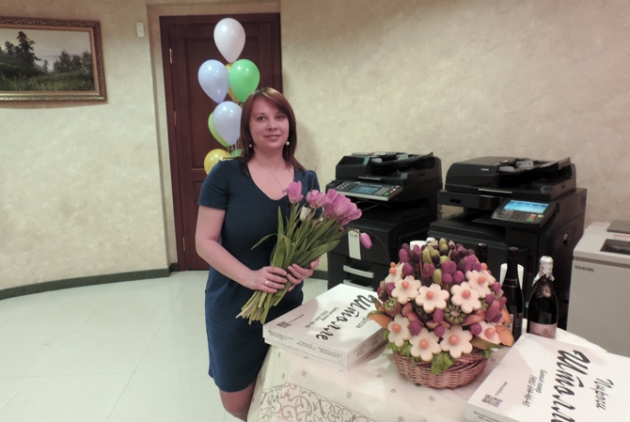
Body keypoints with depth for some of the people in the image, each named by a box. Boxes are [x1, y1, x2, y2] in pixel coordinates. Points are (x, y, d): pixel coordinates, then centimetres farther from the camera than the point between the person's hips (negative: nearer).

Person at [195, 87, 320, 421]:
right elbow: (204, 242, -12)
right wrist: (249, 276, -27)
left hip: (287, 305, 3)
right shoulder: (226, 174, -11)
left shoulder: (307, 179, -1)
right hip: (233, 307, -2)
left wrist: (309, 265, -17)